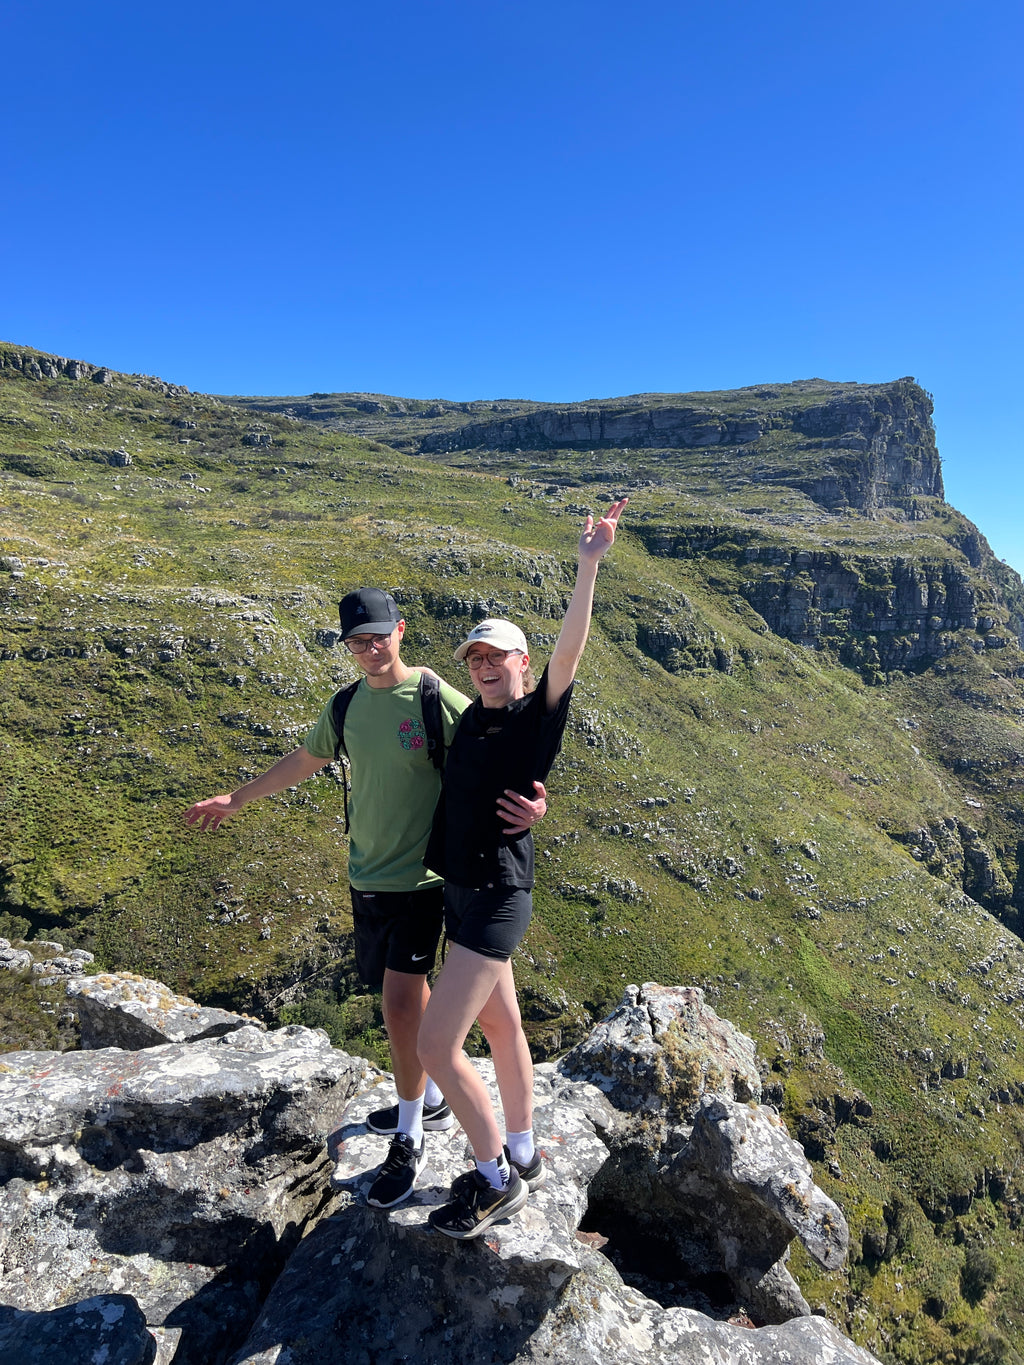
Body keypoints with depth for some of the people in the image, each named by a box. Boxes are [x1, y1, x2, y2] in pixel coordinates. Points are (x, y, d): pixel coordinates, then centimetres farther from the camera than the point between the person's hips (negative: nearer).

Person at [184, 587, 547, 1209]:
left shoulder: (437, 698, -15)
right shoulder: (348, 705, 5)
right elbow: (303, 761, 19)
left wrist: (534, 802, -39)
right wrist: (236, 800, 27)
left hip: (420, 879, -6)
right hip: (367, 877, 6)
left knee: (400, 1006, -5)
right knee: (409, 996, 17)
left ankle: (409, 1139, 17)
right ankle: (431, 1102, 38)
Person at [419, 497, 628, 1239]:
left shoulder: (539, 715, -14)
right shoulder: (471, 717, 5)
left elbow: (570, 651, -30)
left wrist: (589, 566, -37)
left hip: (497, 899, -8)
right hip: (462, 892, 8)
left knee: (436, 1045, -5)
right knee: (501, 1025, 21)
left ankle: (495, 1179, 17)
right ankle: (522, 1158, 40)